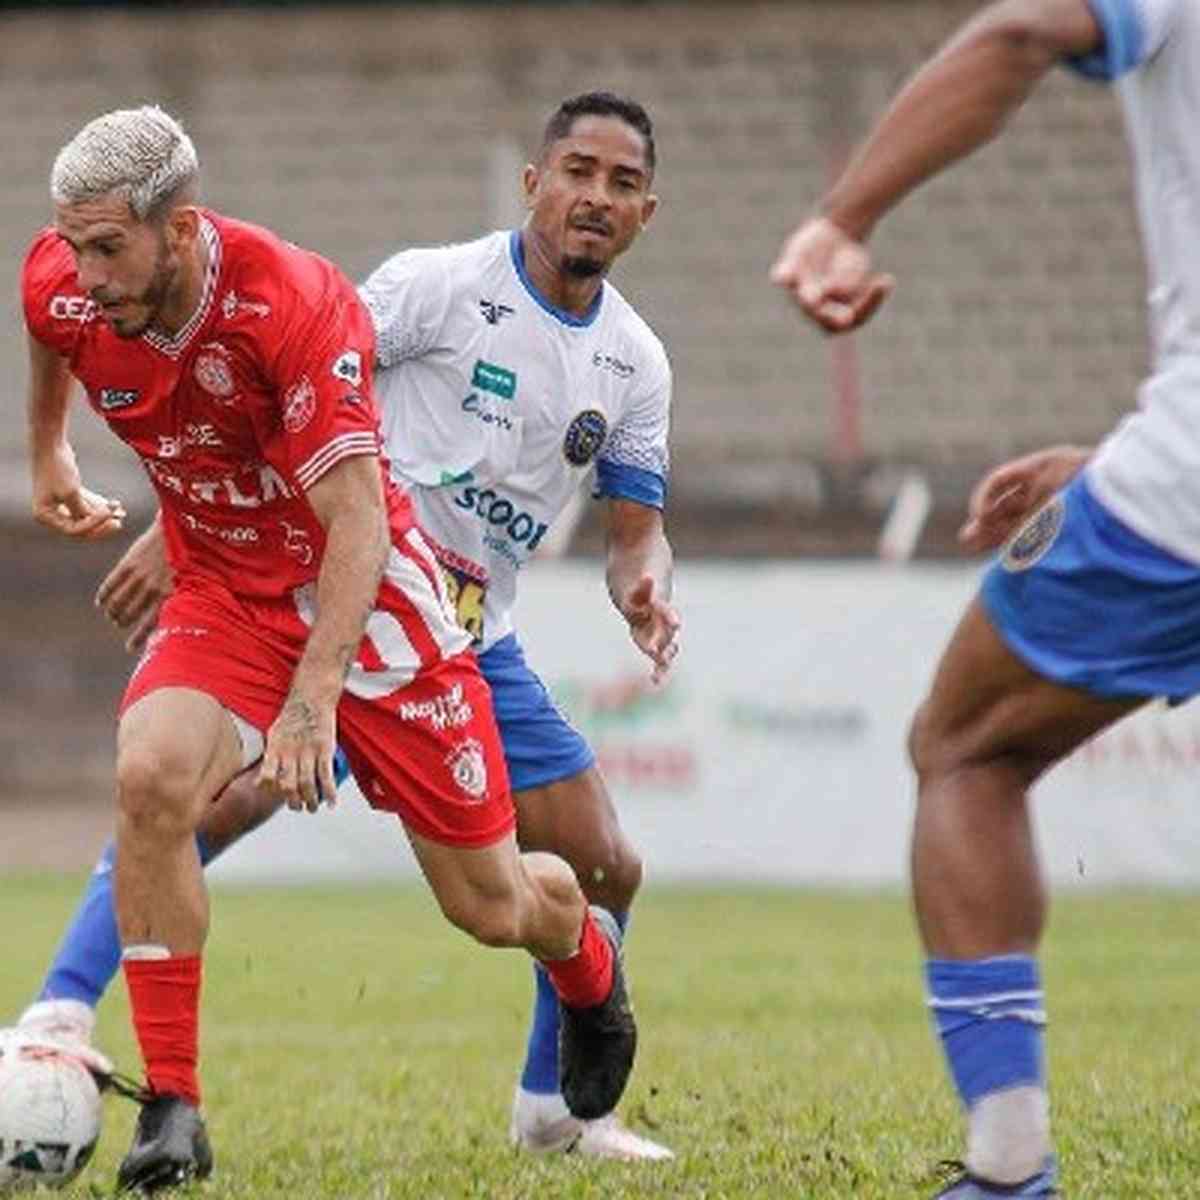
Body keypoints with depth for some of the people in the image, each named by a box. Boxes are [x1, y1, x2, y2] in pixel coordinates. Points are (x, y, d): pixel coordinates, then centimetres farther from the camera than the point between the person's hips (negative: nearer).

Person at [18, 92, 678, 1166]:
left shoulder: (636, 363, 8)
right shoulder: (439, 286, -9)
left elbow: (635, 522, 15)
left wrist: (643, 584, -9)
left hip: (476, 644, 6)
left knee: (604, 868, 4)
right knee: (219, 794, -28)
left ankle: (554, 1105, 23)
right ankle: (58, 1021, -29)